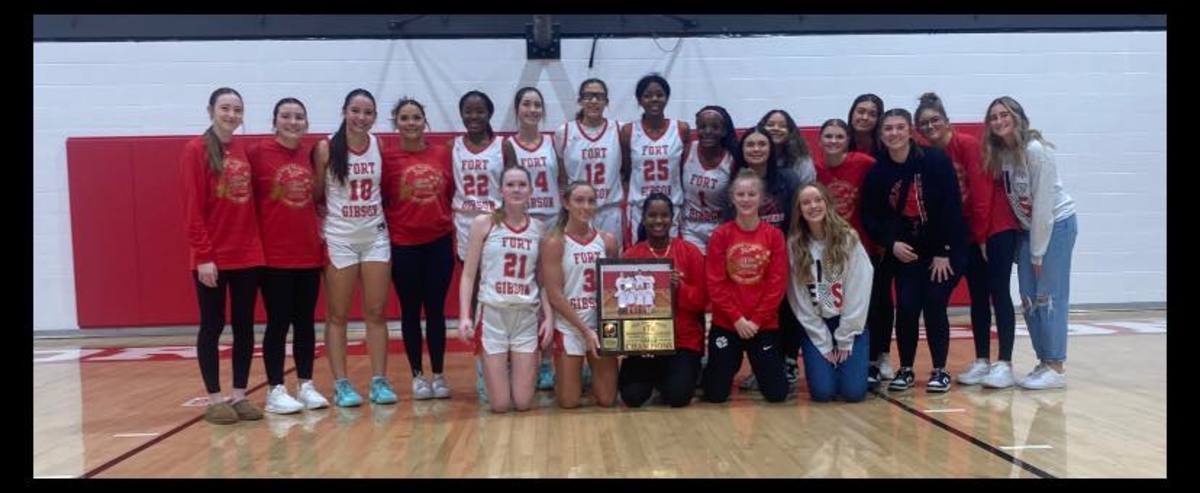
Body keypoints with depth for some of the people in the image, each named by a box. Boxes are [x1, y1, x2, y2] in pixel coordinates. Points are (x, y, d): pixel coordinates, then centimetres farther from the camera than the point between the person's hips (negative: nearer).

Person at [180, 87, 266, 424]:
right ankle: (215, 399, 13)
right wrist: (203, 255, -15)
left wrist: (258, 244, 4)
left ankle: (240, 395, 19)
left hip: (248, 255, 5)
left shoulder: (244, 152, 9)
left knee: (245, 326, 9)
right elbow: (192, 210, -10)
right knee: (212, 327, 4)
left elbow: (250, 204, 11)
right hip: (212, 258, -5)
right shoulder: (196, 150, -6)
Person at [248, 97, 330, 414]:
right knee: (278, 322, 2)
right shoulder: (258, 153, -7)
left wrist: (322, 234, 7)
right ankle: (275, 391, 12)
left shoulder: (311, 154, 7)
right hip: (274, 254, -5)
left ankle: (306, 385, 21)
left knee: (305, 321, 11)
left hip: (310, 253, 5)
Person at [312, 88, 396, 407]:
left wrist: (380, 214, 1)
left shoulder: (379, 145, 3)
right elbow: (316, 194, -1)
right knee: (338, 315, 4)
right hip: (339, 238, -3)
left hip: (376, 236, 3)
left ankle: (379, 381, 12)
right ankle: (341, 384, 11)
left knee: (376, 312, 5)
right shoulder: (326, 147, -6)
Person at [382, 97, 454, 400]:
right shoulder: (388, 158, -4)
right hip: (403, 245, -2)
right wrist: (385, 235, -6)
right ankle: (418, 375, 18)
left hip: (439, 242, 2)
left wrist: (452, 220, 3)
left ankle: (439, 374, 17)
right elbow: (379, 200, -1)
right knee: (410, 311, 7)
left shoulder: (442, 154, 4)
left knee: (436, 309, 7)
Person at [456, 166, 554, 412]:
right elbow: (469, 275, -1)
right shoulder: (483, 223, -1)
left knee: (523, 403, 1)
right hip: (492, 313, -2)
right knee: (500, 404, -2)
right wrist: (465, 316, -11)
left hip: (527, 316, 2)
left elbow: (543, 279, 10)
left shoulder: (538, 228, 7)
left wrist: (549, 316, -1)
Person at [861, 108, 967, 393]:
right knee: (906, 307, -6)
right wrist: (891, 243, -17)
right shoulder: (877, 172, -5)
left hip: (946, 250, -2)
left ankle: (940, 371, 7)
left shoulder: (935, 161, -14)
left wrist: (943, 252, -15)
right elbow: (870, 216, -1)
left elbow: (951, 208, -14)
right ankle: (905, 370, 12)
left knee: (934, 306, -9)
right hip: (907, 252, 3)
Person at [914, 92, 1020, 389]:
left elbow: (981, 189, -16)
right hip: (968, 234, 6)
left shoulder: (967, 144, -14)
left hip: (996, 227, -6)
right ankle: (982, 361, 15)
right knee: (977, 297, 8)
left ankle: (1005, 364, -2)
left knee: (999, 293, -5)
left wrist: (982, 234, -13)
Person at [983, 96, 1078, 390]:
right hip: (1028, 228, 7)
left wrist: (1038, 252, -15)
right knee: (1028, 297, 6)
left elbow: (1043, 203, -19)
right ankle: (1044, 362, 16)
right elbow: (1012, 200, 3)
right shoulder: (999, 154, 0)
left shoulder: (1035, 150, -20)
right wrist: (1027, 249, 0)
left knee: (1049, 296, -6)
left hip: (1056, 224, -7)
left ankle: (1056, 368, 1)